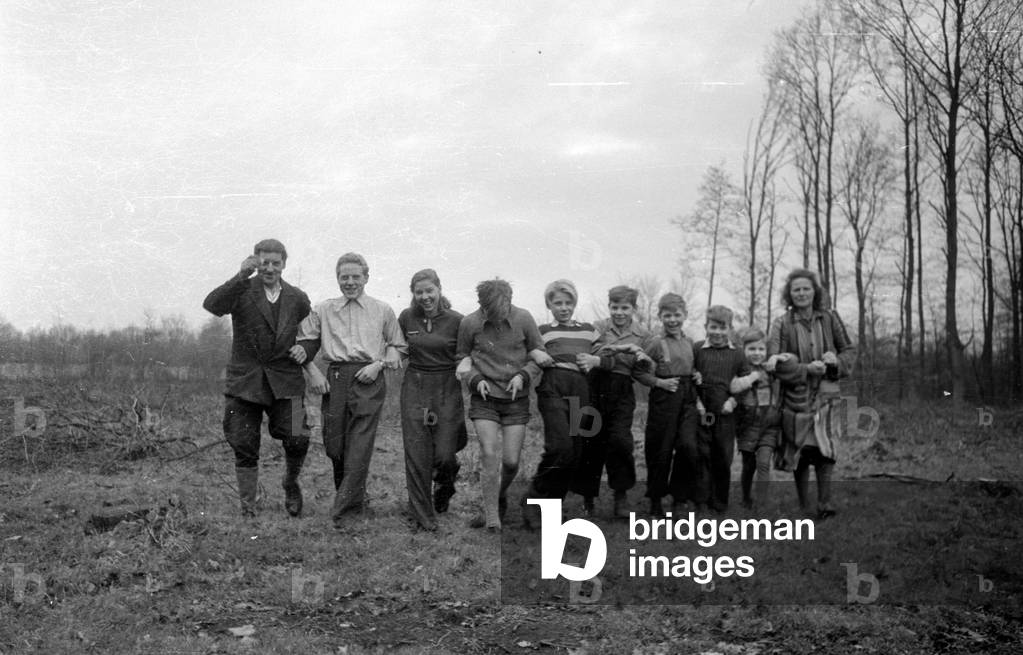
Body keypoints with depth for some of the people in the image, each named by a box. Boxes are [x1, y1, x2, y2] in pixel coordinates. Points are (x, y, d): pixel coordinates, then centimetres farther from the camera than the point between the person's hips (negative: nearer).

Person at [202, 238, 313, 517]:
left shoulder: (298, 299, 10)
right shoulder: (241, 291, -1)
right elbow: (211, 305, -22)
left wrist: (305, 351, 1)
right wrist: (242, 275, -30)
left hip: (284, 382, 1)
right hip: (245, 381, -1)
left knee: (297, 440, -12)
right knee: (244, 448, 3)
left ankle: (291, 484, 19)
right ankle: (247, 506, 18)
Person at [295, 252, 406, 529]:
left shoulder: (383, 311, 10)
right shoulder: (323, 310, 13)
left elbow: (397, 346, 14)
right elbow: (305, 344, 15)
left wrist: (379, 364, -3)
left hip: (369, 381, -2)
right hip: (335, 379, 2)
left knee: (360, 446, -10)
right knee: (333, 445, 3)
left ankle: (343, 510, -7)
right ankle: (354, 498, 25)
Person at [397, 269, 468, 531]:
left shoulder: (456, 320, -5)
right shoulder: (406, 318, 3)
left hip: (447, 389, -2)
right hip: (415, 388, 2)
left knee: (444, 454, -4)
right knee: (417, 454, -3)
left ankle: (444, 489, 31)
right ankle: (423, 515, 7)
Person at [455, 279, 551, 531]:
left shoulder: (523, 319, -6)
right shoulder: (469, 324, -7)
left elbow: (539, 355, 5)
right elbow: (462, 358, 7)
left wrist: (523, 376, -12)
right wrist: (476, 379, -10)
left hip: (516, 399, 1)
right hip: (484, 399, -1)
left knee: (511, 461, -1)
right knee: (489, 455, -14)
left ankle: (500, 498, 30)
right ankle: (492, 516, -3)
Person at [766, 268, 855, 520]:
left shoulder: (829, 318, 4)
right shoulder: (781, 324, -3)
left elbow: (850, 350, 12)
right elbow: (775, 363, -9)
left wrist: (836, 360, -10)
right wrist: (807, 369, -20)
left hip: (826, 395, 1)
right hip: (796, 396, 0)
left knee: (824, 447, -15)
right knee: (800, 454, 5)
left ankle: (824, 502, -8)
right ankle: (803, 506, 19)